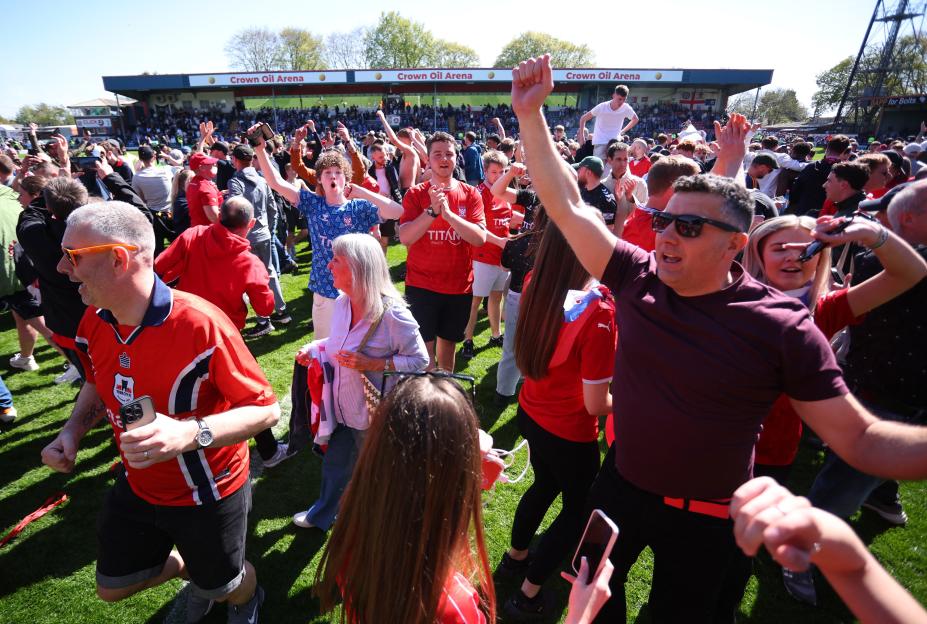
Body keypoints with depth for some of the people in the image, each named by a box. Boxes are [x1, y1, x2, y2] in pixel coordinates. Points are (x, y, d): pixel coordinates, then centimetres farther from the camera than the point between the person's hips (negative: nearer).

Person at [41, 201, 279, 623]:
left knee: (223, 586, 20)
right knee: (112, 587, 27)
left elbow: (266, 409, -29)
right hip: (137, 487, 7)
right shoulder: (94, 322, -9)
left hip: (208, 493, -6)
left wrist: (190, 433, -43)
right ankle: (196, 575, 56)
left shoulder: (200, 324, -34)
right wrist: (73, 430, -6)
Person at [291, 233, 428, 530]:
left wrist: (371, 364, -30)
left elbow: (419, 360, -21)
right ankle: (321, 514, 57)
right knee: (334, 464, 29)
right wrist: (315, 348, -4)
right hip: (342, 407, 7)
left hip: (375, 414, -6)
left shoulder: (391, 313, -28)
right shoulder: (342, 303, -5)